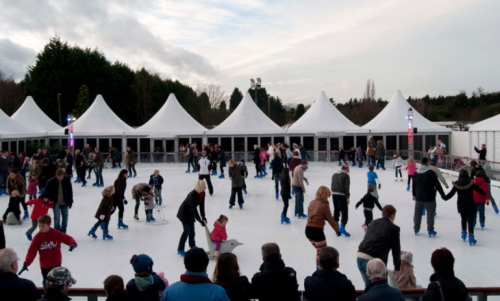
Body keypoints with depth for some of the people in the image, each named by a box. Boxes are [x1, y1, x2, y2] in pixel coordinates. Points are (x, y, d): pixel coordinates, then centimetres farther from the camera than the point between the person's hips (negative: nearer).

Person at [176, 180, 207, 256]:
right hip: (184, 213, -8)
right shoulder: (192, 195, -35)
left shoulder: (202, 193, -12)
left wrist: (203, 216, -8)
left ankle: (192, 245, 37)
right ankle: (180, 249, 2)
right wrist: (200, 221, -30)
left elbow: (202, 205, -4)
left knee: (192, 230, 17)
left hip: (190, 213, 8)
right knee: (187, 231, -7)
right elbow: (194, 209, -34)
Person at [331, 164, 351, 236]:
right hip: (342, 195, -7)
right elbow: (347, 187, -11)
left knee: (336, 210, 16)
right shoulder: (346, 175, -5)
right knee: (344, 211, -5)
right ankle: (342, 227, -15)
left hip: (334, 194, 7)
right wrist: (347, 197, -10)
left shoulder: (334, 175, 17)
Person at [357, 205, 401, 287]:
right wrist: (397, 268, 19)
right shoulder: (394, 228, 4)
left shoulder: (373, 222, 19)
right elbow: (396, 249, 9)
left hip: (360, 256, 6)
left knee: (369, 285, 23)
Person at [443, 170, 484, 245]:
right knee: (470, 221, -2)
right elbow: (479, 190, 0)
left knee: (463, 219, 24)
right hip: (470, 205, -2)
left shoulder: (456, 184, -3)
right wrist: (485, 194, 19)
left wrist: (445, 197, 14)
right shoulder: (471, 183, -7)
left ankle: (464, 232, 24)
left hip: (461, 205, 2)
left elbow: (451, 193, -2)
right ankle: (471, 236, -12)